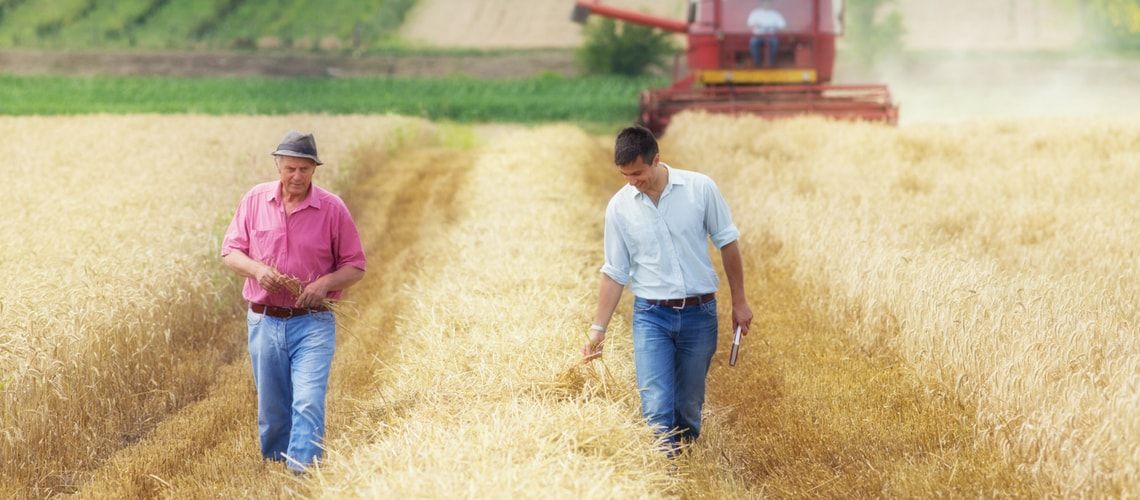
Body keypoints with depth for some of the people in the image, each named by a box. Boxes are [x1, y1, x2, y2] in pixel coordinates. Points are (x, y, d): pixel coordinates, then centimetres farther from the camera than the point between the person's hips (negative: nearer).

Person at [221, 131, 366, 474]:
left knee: (308, 403, -15)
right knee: (271, 408, 11)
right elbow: (230, 252, 7)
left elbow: (355, 266, 3)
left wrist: (325, 283, -17)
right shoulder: (254, 200, 2)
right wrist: (257, 269, -14)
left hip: (313, 323, -2)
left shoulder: (333, 208, -3)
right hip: (264, 321, 2)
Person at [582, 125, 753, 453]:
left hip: (699, 314, 0)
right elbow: (615, 273, 4)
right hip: (651, 316, 0)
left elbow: (727, 243, 4)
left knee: (689, 405, 8)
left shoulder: (700, 189, -6)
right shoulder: (619, 207, -3)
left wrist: (739, 302, 6)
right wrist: (598, 329, 0)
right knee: (656, 406, -13)